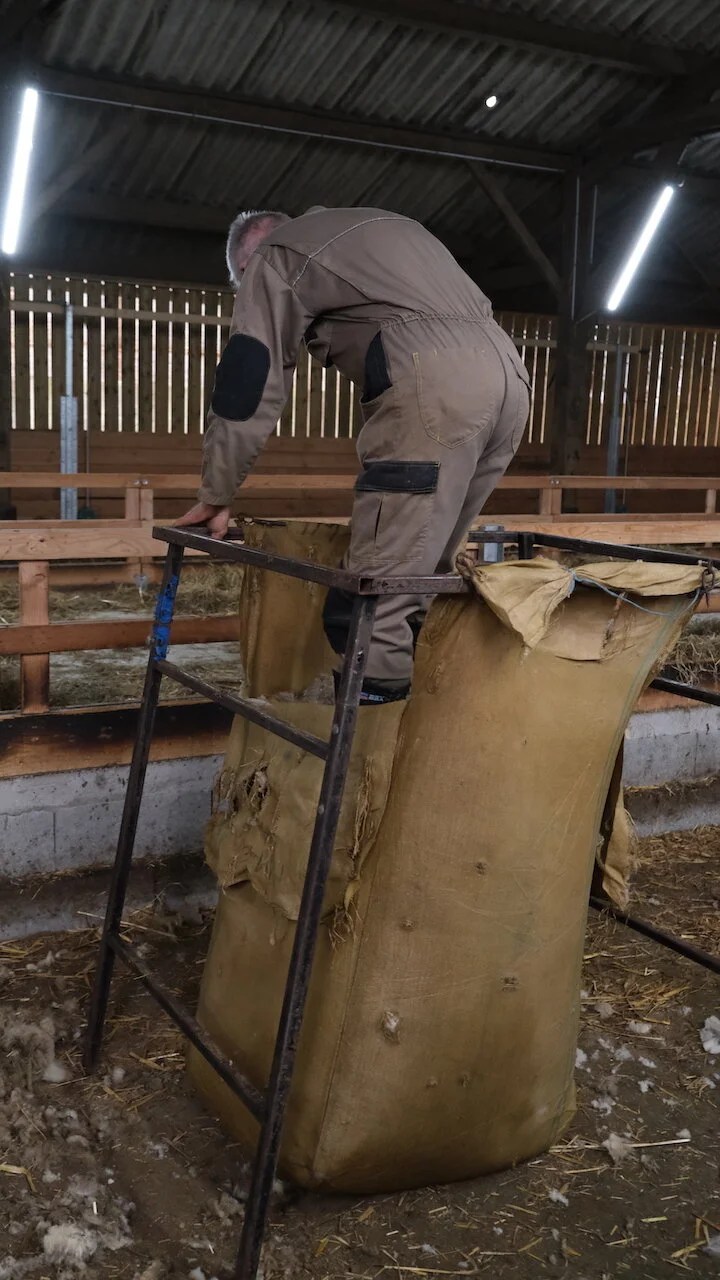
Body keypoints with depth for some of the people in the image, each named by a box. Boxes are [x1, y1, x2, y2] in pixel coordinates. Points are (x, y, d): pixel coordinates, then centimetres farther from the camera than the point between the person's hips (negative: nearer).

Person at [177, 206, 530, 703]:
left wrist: (216, 497, 14)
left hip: (436, 385, -8)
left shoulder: (275, 256, 15)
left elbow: (247, 387, 7)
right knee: (422, 574, 14)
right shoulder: (378, 226, 38)